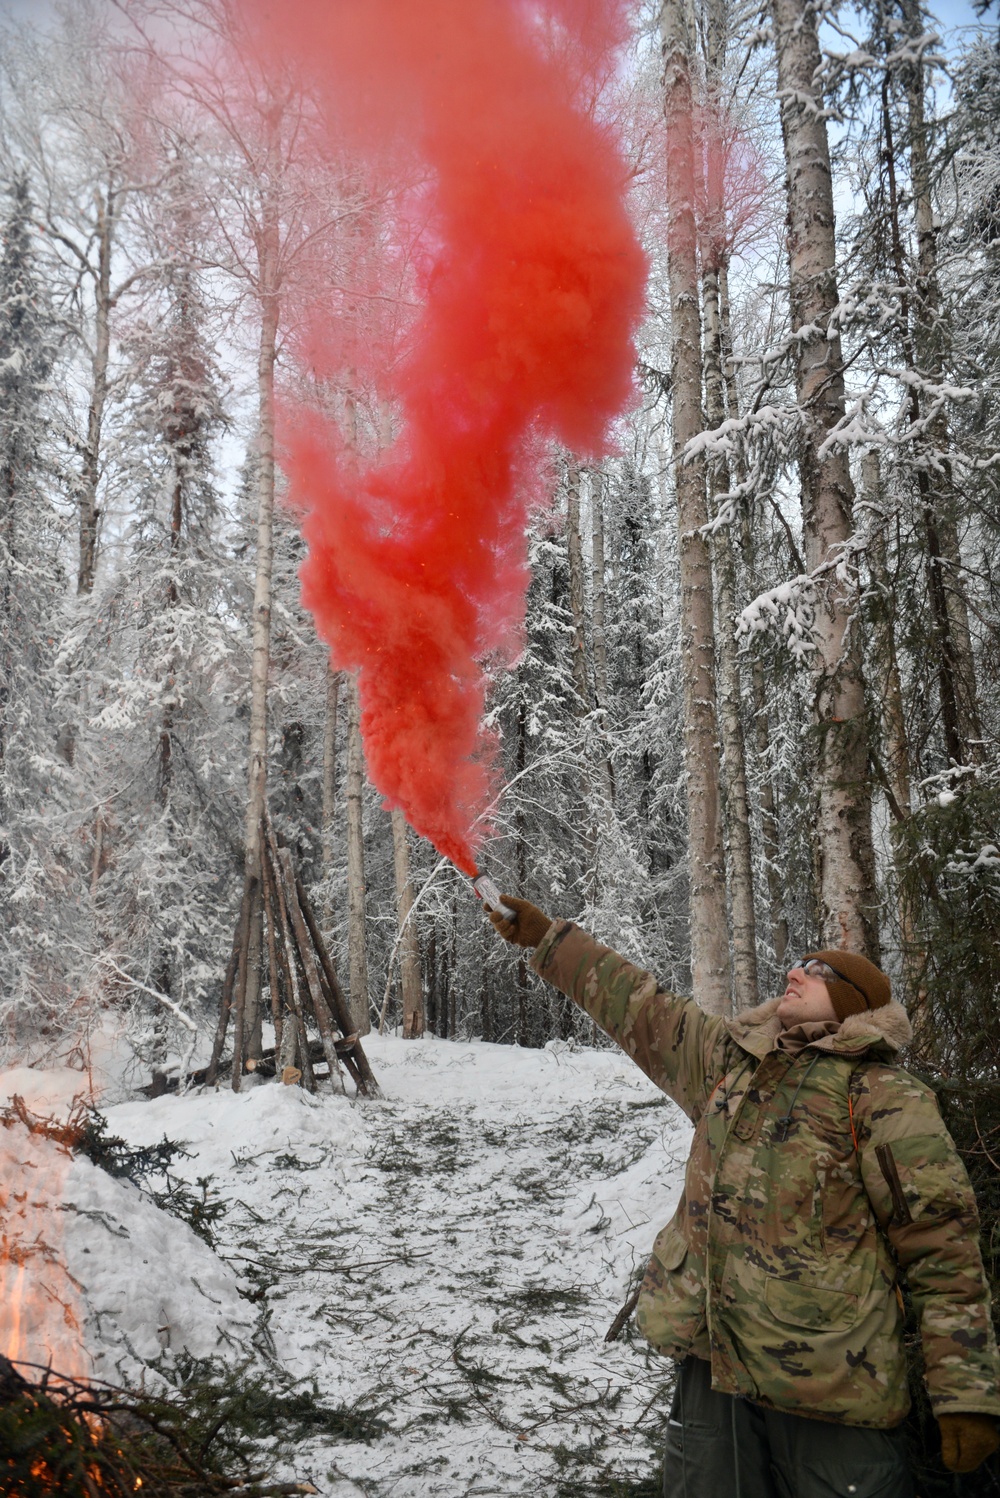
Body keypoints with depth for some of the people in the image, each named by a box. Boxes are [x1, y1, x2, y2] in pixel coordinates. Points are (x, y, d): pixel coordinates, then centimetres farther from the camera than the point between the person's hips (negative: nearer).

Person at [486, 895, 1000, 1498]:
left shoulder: (883, 1096, -7)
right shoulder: (729, 1057, 10)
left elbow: (944, 1245, -9)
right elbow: (639, 1006, 17)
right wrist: (545, 935, 19)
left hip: (828, 1384, -5)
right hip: (711, 1363, 6)